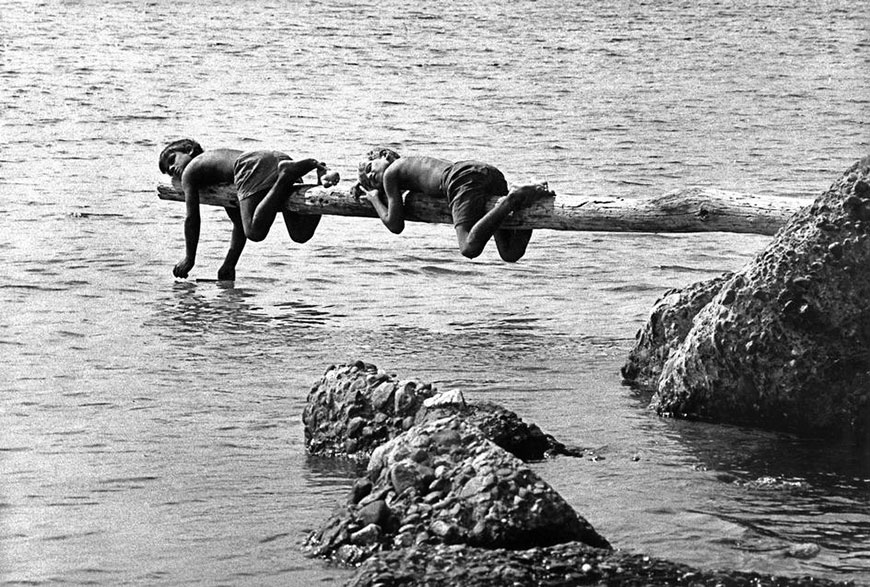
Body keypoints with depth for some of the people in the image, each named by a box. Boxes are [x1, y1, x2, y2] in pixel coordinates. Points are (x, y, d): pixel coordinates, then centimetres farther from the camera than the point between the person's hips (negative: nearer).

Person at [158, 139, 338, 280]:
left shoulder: (189, 171, 24)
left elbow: (192, 218, 13)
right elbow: (239, 224, 40)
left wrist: (189, 259, 22)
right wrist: (229, 264, 34)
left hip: (253, 165, -7)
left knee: (255, 232, -23)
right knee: (300, 234, -1)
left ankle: (285, 175, -31)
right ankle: (322, 175, -13)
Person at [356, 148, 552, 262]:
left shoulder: (390, 173, 19)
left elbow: (395, 225, 14)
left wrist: (374, 199, 33)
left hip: (462, 178, -7)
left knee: (469, 249, -25)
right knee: (510, 254, 1)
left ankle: (510, 201, -34)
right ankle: (530, 194, -11)